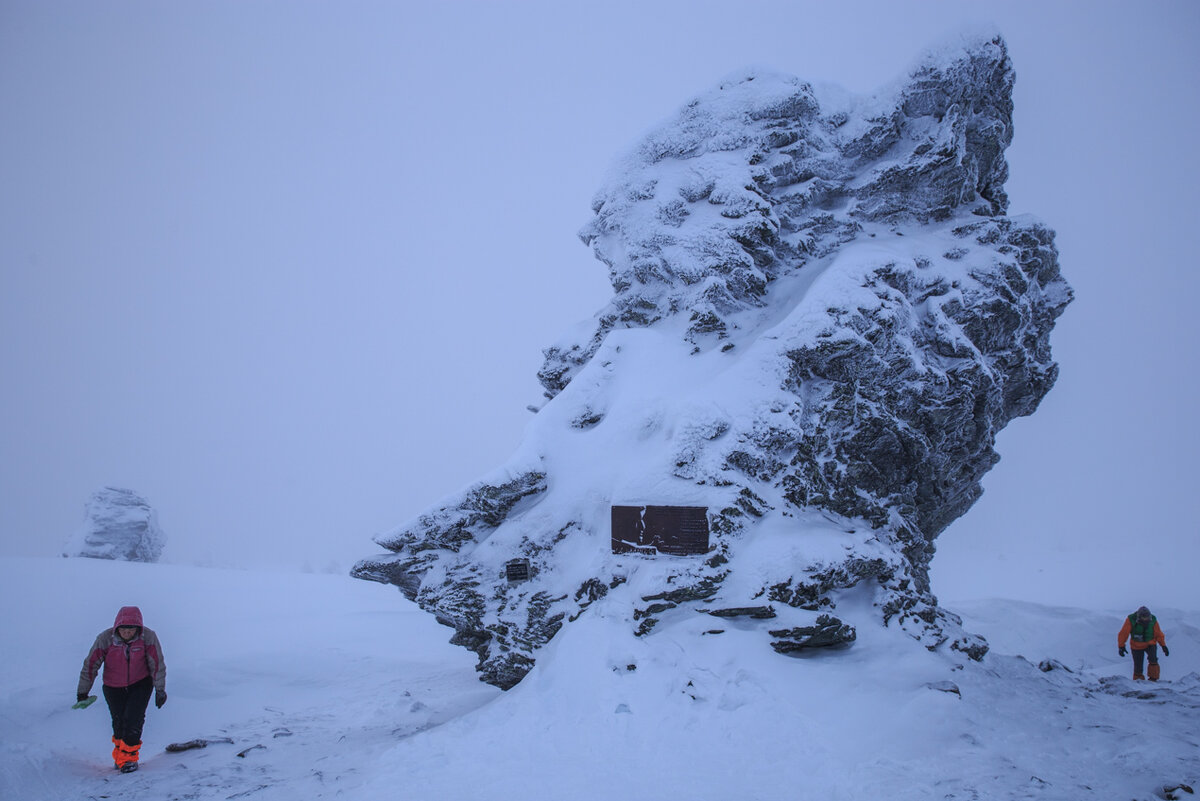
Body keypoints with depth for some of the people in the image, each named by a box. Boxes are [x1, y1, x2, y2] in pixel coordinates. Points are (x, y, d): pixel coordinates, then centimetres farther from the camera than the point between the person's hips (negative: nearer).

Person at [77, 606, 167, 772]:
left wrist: (160, 690, -11)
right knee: (119, 721, 3)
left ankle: (129, 757, 3)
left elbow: (157, 664, -12)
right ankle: (120, 755, 25)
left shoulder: (148, 637, -22)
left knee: (133, 720, -12)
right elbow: (90, 664, -10)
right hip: (114, 688, 1)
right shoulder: (105, 639, -22)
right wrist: (83, 691, -3)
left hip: (140, 684, -1)